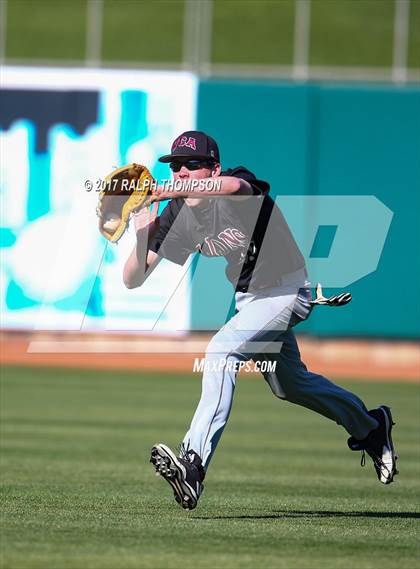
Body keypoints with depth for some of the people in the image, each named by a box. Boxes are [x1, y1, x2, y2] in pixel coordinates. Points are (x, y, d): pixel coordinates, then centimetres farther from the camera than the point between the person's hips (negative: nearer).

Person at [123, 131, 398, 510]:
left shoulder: (241, 182, -24)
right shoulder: (175, 218, -7)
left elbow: (234, 187, -52)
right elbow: (133, 280, -8)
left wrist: (164, 191, -58)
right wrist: (142, 240, -29)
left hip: (286, 290, -9)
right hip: (247, 298, 9)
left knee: (221, 351, -28)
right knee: (288, 383, 23)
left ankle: (193, 464, -37)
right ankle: (369, 426, 47)